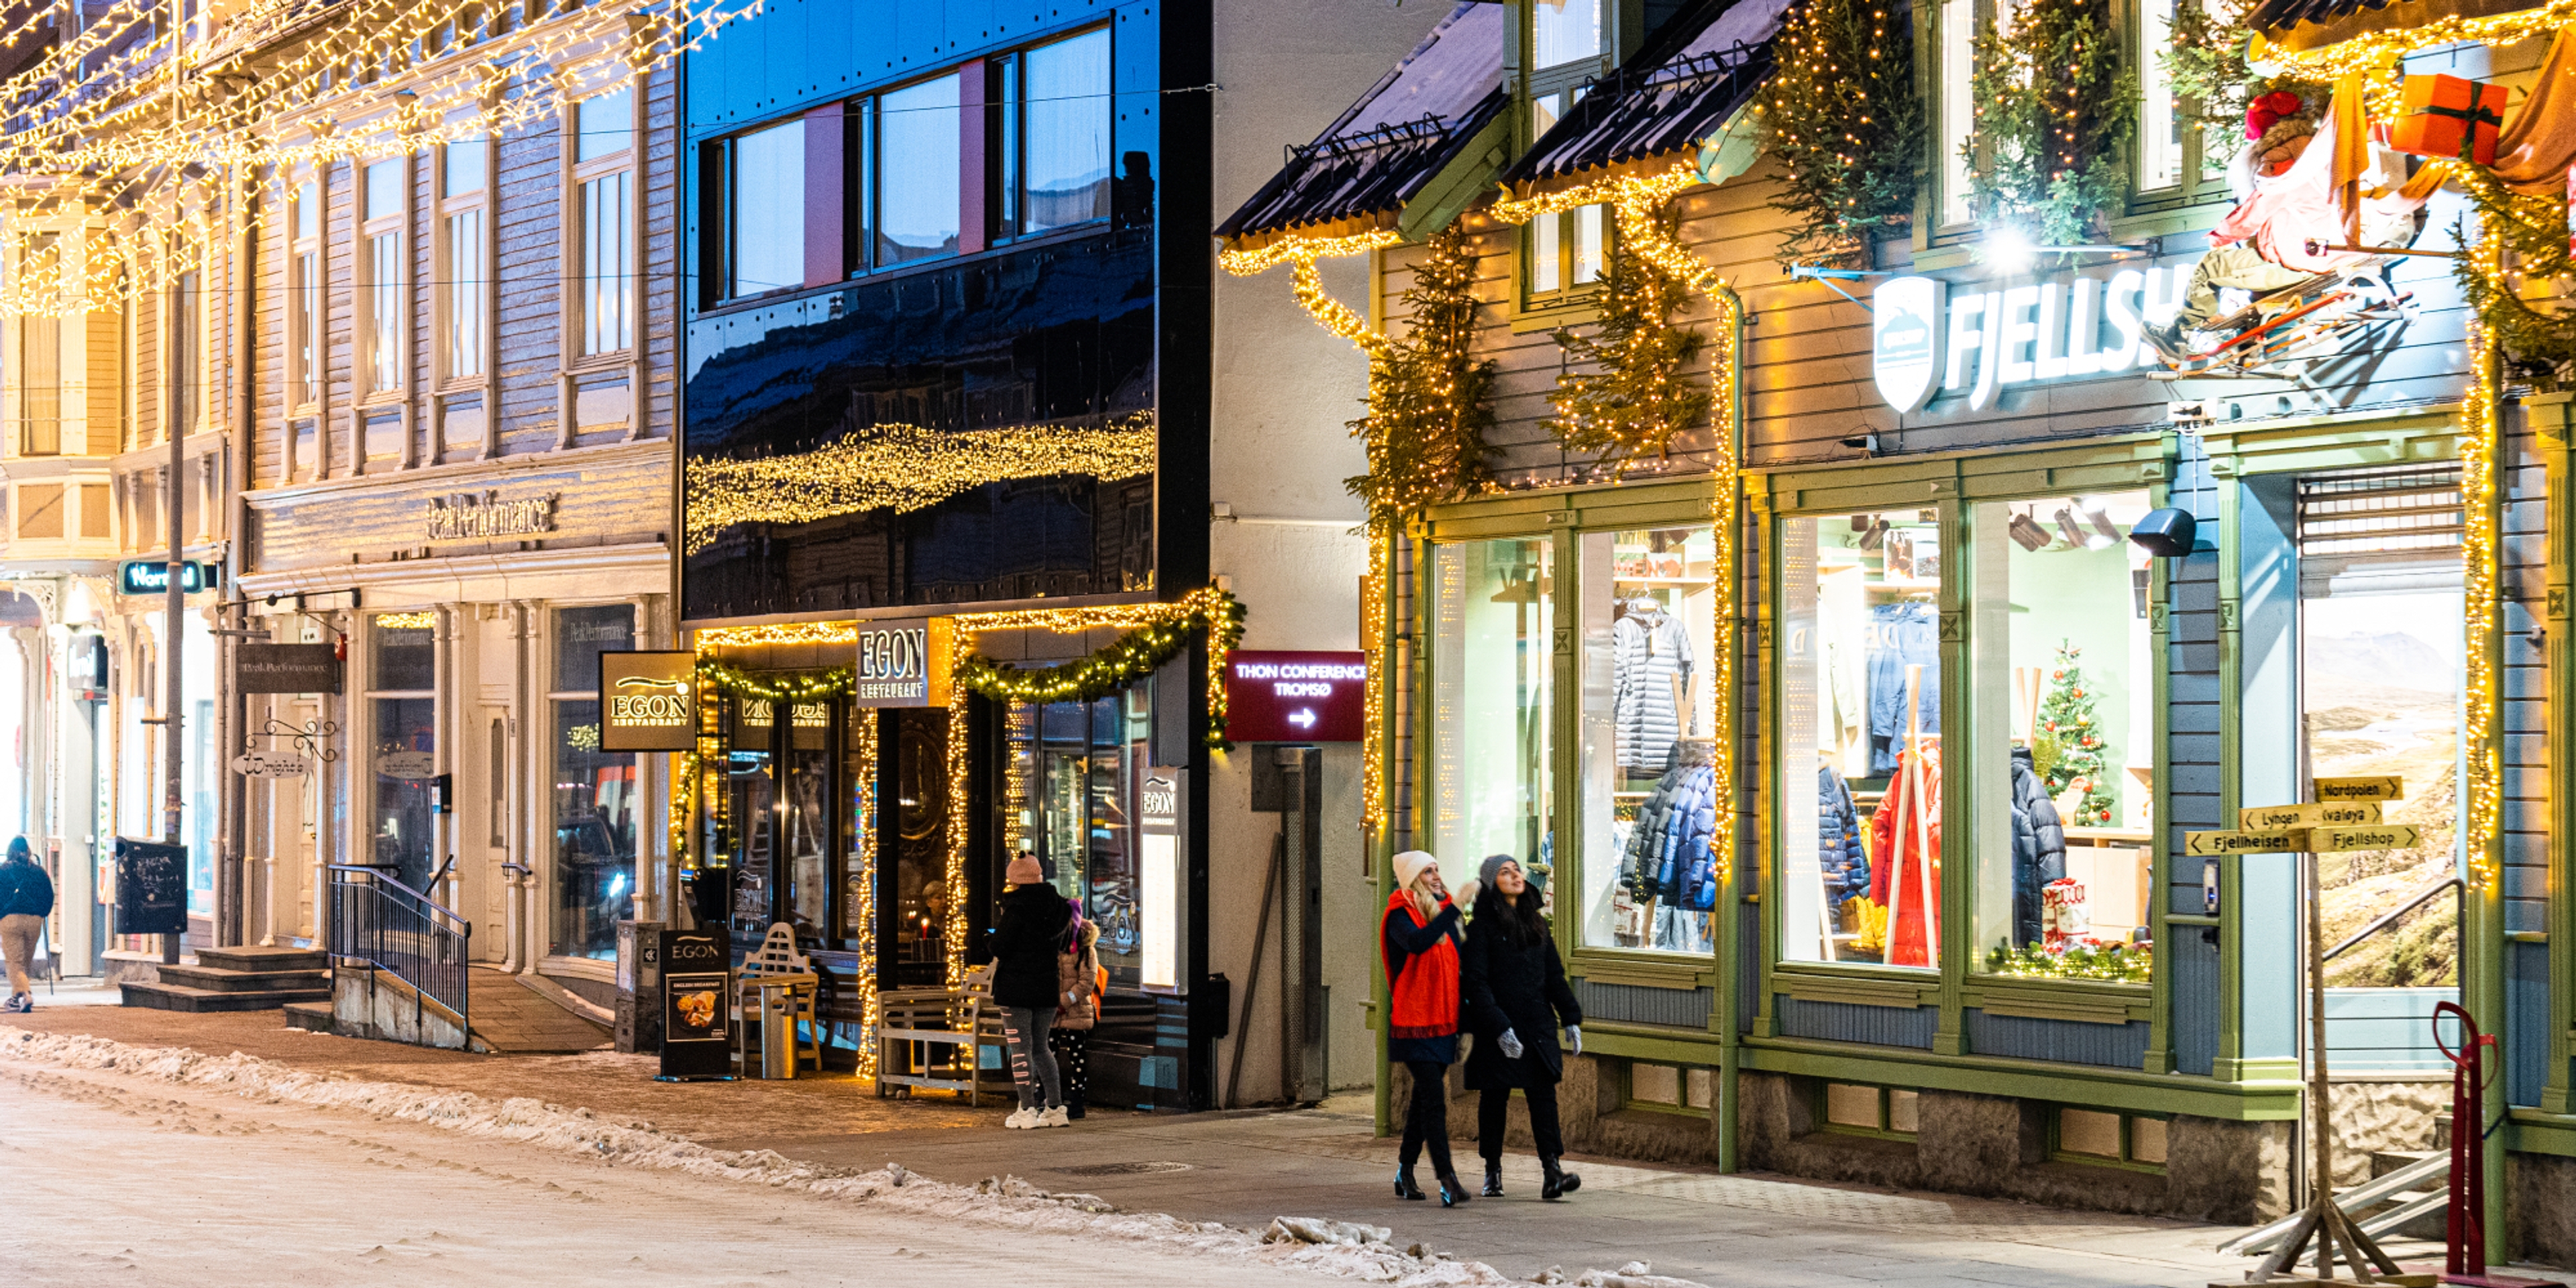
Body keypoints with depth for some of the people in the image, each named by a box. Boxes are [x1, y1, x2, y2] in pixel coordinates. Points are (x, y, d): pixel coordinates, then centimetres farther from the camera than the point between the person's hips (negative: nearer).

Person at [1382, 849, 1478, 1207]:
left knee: (1424, 1098, 13)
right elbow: (1417, 943, -32)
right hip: (1413, 1023, -7)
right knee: (1434, 1099, -14)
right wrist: (1455, 907, -35)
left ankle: (1405, 1174, 25)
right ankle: (1447, 1181, -18)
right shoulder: (1400, 916, -10)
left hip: (1443, 1023, 7)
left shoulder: (1443, 915, 13)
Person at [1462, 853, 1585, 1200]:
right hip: (1496, 1027, -4)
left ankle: (1552, 1171, -16)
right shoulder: (1481, 927, -5)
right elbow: (1476, 982, -12)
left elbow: (1554, 974, 16)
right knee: (1494, 1098, 5)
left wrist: (1571, 1018, 9)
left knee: (1543, 1094, -7)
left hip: (1538, 1026, 4)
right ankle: (1493, 1172, 17)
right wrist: (1499, 1029, -19)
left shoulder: (1536, 923, 13)